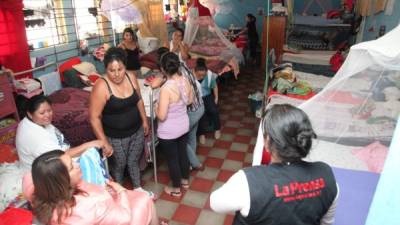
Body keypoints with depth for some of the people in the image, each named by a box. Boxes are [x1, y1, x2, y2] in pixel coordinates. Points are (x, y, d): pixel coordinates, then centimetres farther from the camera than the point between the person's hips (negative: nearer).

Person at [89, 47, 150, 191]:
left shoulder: (131, 77, -8)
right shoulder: (101, 87, -24)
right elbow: (94, 117, -21)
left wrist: (144, 120, 12)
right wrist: (105, 143, -20)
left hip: (136, 131, 4)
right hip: (116, 137, -4)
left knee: (134, 162, 24)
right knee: (118, 167, 18)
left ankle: (138, 188, 48)